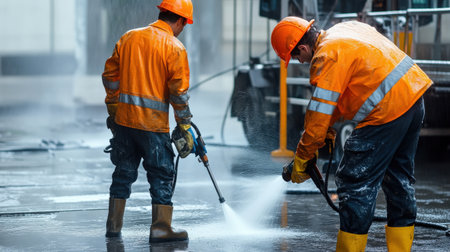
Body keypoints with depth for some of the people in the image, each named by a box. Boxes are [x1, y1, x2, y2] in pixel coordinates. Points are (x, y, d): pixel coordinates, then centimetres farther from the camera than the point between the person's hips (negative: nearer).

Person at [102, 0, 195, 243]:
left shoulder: (128, 38, 9)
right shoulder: (174, 48, -8)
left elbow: (110, 77, 11)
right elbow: (179, 91, -11)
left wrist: (113, 111, 19)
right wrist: (185, 127, -2)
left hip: (123, 119, 5)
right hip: (153, 122, -5)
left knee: (124, 171, 15)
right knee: (162, 175, 5)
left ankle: (113, 225, 18)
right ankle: (161, 227, 4)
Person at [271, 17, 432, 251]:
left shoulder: (327, 58, -13)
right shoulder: (347, 28, 16)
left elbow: (319, 116, -11)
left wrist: (300, 163, 0)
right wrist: (328, 128, 20)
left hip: (388, 112, -10)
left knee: (355, 183, -2)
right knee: (399, 180, 19)